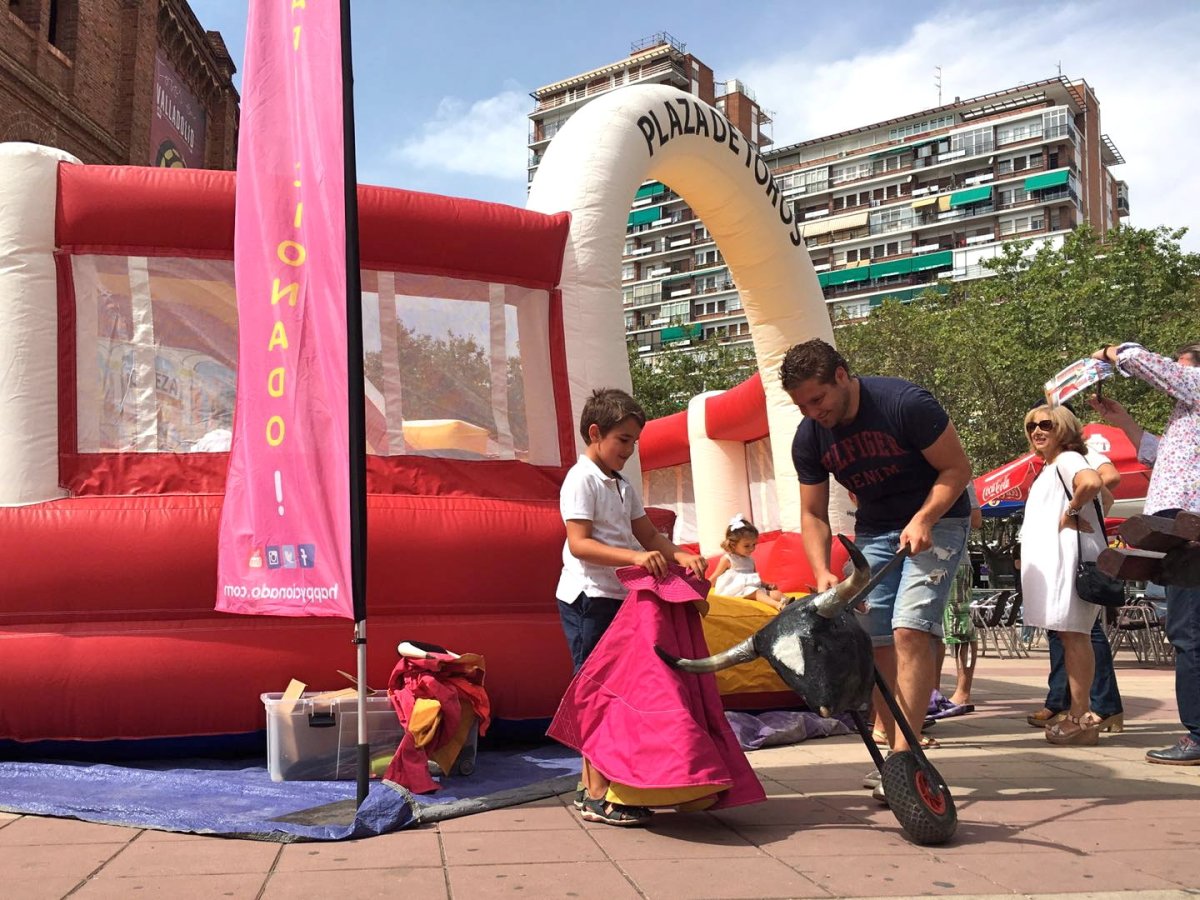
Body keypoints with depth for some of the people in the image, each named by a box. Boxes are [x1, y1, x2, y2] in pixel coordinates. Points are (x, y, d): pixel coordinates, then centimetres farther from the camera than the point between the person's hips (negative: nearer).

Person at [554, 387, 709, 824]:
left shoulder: (623, 486, 18)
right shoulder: (581, 479, -10)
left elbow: (648, 534, 17)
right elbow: (579, 543, -20)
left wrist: (680, 556, -2)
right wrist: (634, 556, -31)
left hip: (617, 599, 9)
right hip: (588, 598, -9)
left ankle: (590, 784, 20)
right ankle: (599, 796, -5)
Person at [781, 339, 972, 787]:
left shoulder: (904, 403, -23)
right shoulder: (808, 438, -8)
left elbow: (957, 468, -14)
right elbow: (813, 514, -1)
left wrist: (922, 521, -27)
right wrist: (823, 574, -17)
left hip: (935, 520, -5)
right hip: (874, 531, 5)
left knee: (909, 630, -19)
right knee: (874, 642, -1)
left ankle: (903, 755, -16)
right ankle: (900, 751, 10)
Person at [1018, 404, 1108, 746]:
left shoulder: (1068, 459, -6)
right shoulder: (1048, 468, 24)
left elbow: (1091, 482, -28)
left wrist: (1071, 513, -17)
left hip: (1070, 559, -10)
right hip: (1052, 561, 10)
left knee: (1073, 634, -10)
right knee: (1068, 635, 9)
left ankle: (1081, 719, -10)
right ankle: (1077, 714, 13)